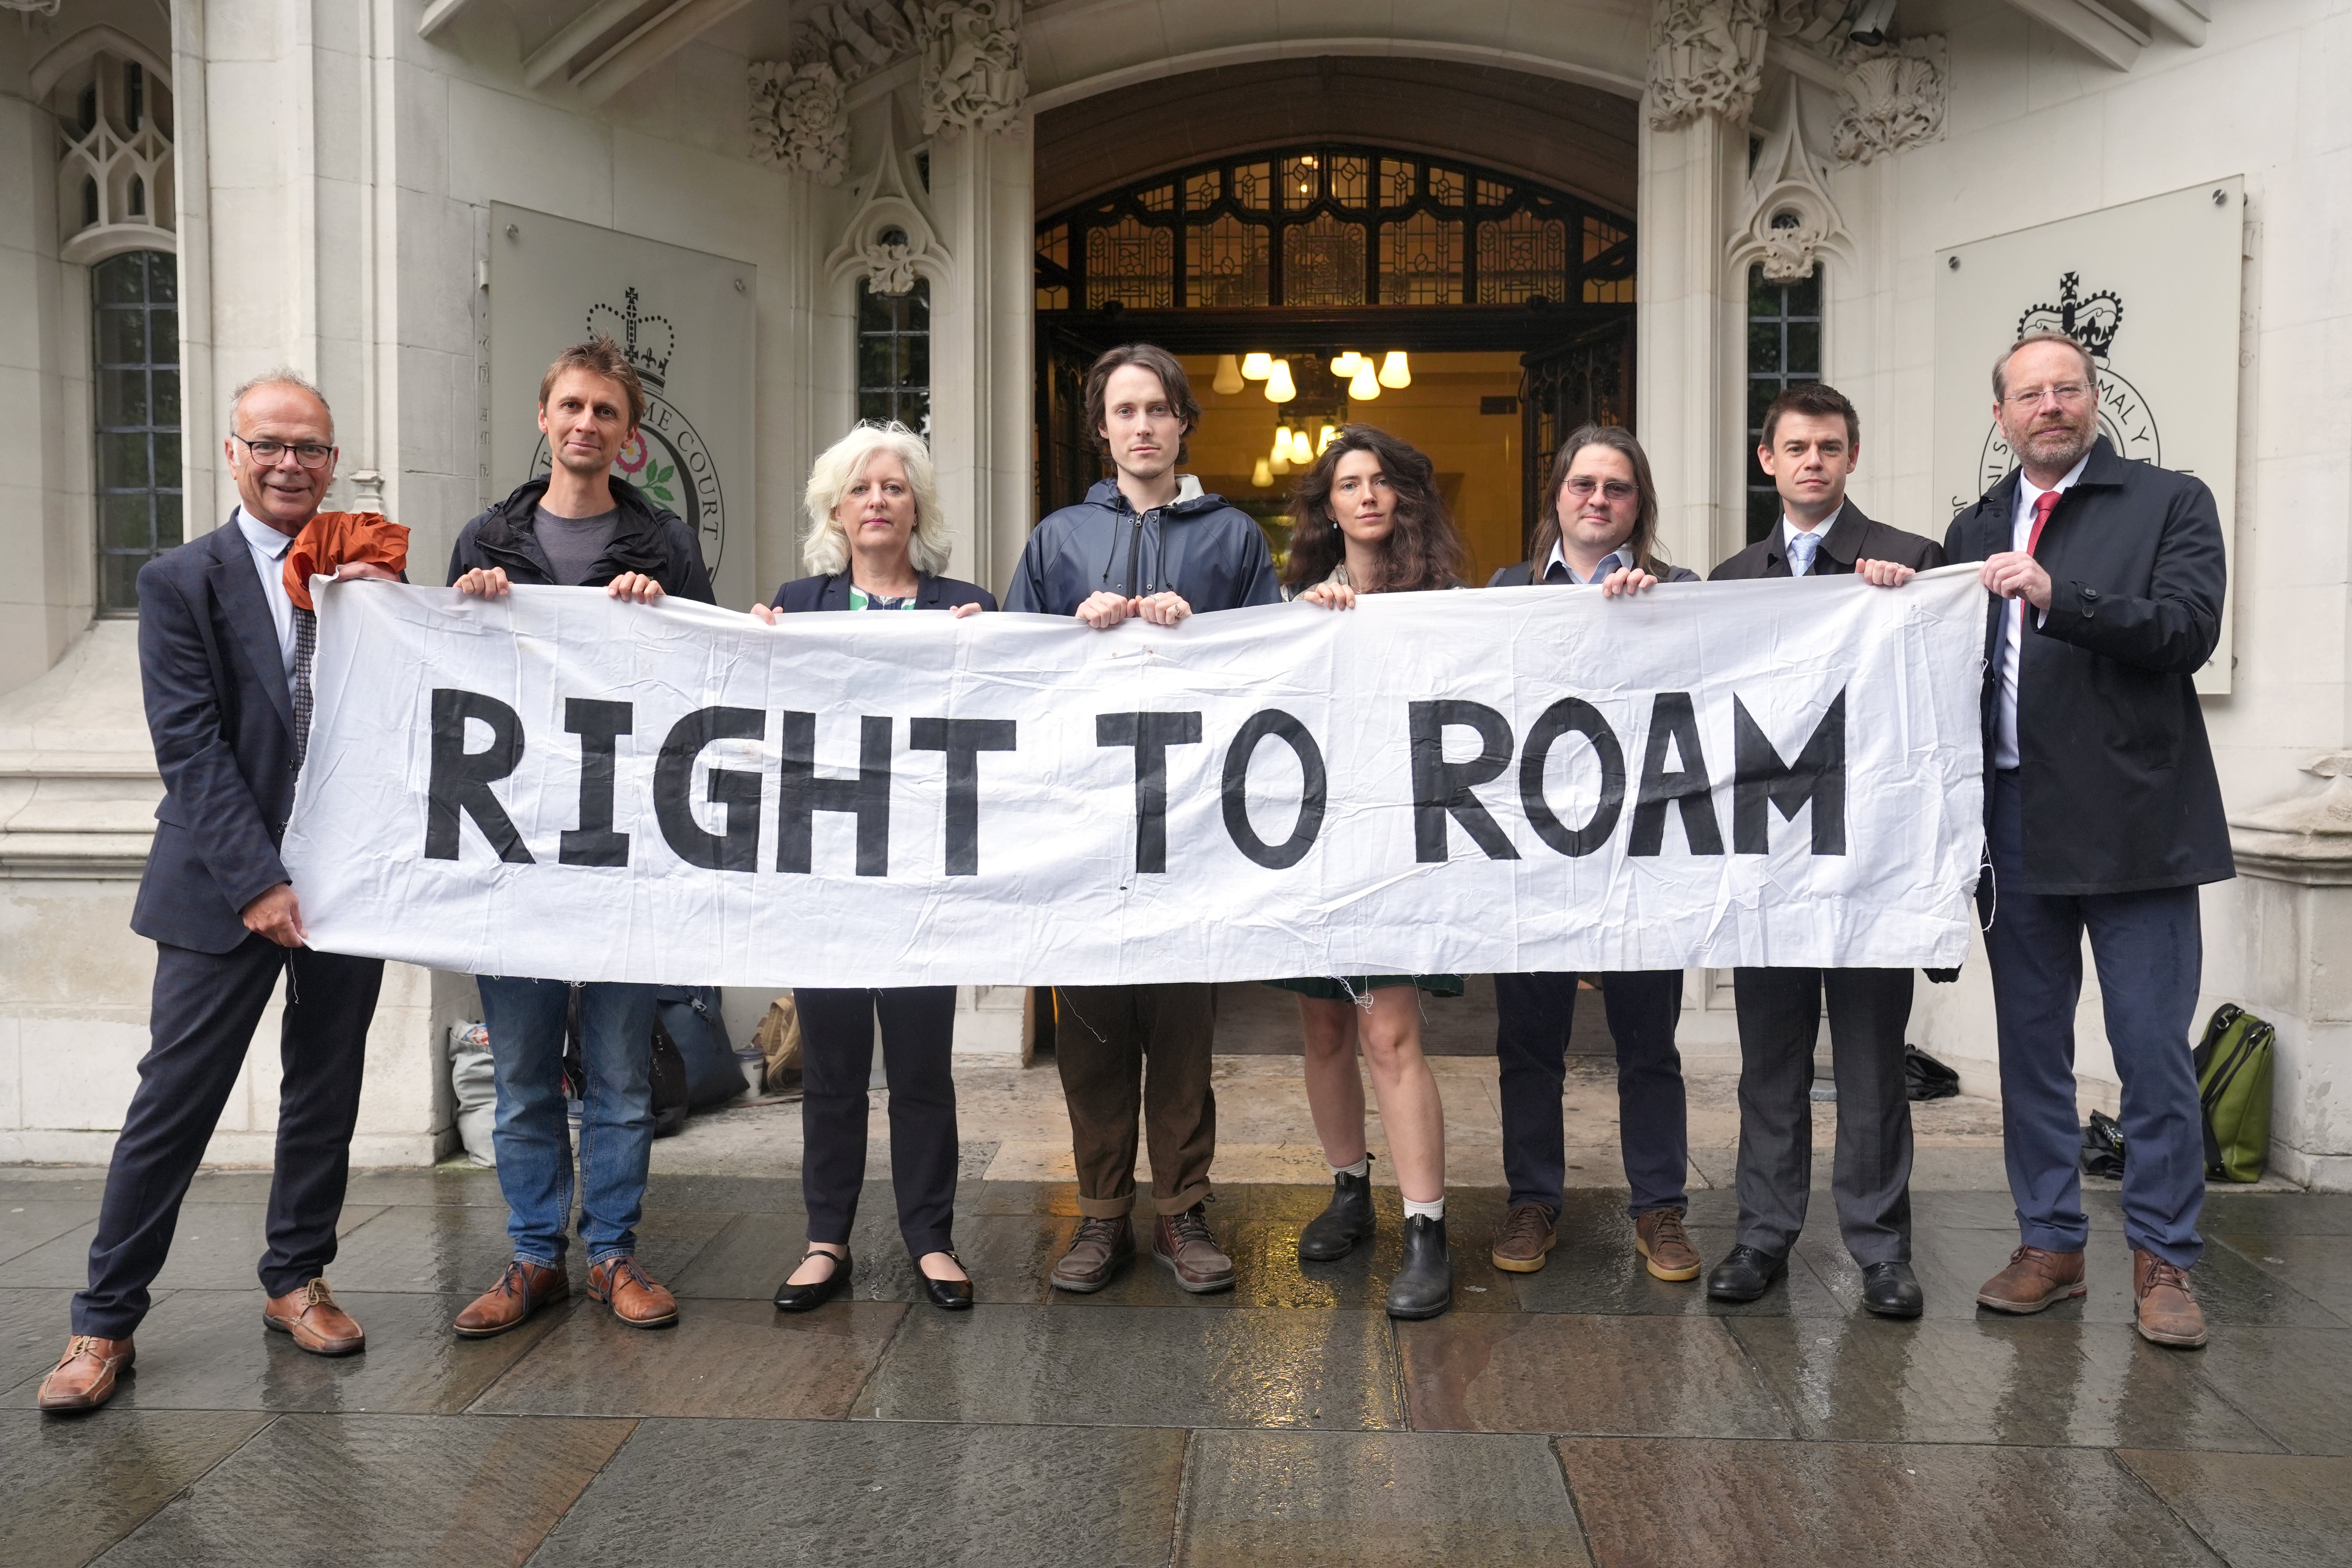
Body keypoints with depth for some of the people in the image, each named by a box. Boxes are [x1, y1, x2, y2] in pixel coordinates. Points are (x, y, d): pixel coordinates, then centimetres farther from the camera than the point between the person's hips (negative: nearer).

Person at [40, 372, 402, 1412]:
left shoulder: (372, 576, 8)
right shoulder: (181, 582, -1)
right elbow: (190, 748, -9)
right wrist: (257, 882, -16)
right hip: (228, 885, -3)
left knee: (326, 1093, 12)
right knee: (174, 1101, 1)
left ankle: (295, 1281, 28)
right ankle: (105, 1323, 13)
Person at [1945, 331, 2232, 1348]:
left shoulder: (2170, 503, 3)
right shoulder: (1975, 531, 15)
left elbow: (2188, 628, -12)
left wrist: (2057, 597, -23)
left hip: (2131, 822, -4)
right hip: (2016, 820, 4)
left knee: (2153, 1050, 0)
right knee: (2030, 1043, 10)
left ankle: (2164, 1260, 13)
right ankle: (2049, 1243, 22)